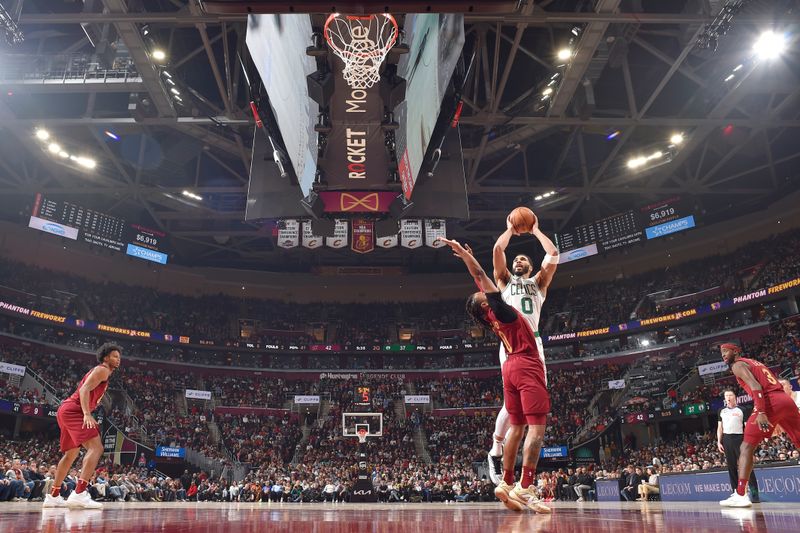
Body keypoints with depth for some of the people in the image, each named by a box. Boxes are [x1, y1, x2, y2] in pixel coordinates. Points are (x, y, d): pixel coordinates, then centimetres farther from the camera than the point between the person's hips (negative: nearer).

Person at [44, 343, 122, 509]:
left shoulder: (98, 371, 26)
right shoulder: (102, 370, -4)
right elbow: (84, 389, -19)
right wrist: (87, 414, -30)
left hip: (66, 411, 11)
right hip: (73, 410, -11)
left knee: (71, 454, 21)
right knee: (96, 448, -20)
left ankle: (53, 496, 28)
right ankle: (79, 494, -31)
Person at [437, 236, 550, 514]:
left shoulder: (492, 316, 13)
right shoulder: (499, 309, -6)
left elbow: (479, 278, 24)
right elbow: (481, 275, -5)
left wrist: (466, 255, 32)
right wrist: (463, 252, 2)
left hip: (511, 367, 9)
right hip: (526, 367, -9)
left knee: (517, 427, 10)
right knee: (536, 427, -12)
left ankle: (507, 484, 10)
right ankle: (525, 488, -20)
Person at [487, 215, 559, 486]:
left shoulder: (539, 283, 26)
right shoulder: (504, 280, 22)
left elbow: (553, 253, 14)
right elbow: (497, 249, 8)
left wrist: (535, 230, 24)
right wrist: (511, 229, 22)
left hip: (534, 342, 3)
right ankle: (496, 452, 2)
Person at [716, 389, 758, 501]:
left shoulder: (741, 410, 6)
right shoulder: (722, 411, 15)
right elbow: (720, 428, 15)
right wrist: (719, 442, 5)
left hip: (740, 438, -3)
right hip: (727, 439, 3)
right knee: (731, 466, 4)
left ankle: (754, 492, -10)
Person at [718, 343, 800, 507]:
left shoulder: (738, 364, 6)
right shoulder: (755, 363, 31)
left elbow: (755, 387, -12)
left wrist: (761, 412, -22)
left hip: (770, 401, -8)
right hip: (787, 400, 8)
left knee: (746, 447, -5)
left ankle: (740, 495, -13)